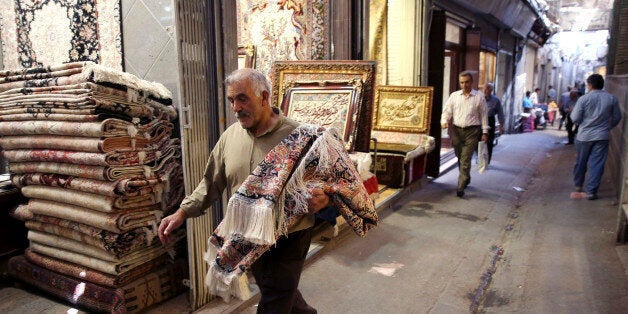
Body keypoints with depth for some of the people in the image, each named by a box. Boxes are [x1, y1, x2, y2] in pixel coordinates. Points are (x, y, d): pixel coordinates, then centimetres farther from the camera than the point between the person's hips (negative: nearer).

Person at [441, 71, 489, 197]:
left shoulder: (479, 97, 3)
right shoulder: (454, 96, 8)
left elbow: (483, 115, 6)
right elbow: (447, 111, 8)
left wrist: (485, 132, 3)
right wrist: (444, 121, -13)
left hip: (472, 131, -3)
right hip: (457, 130, 3)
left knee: (465, 160, -11)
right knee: (460, 158, 14)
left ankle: (461, 187, -10)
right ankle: (466, 179, 36)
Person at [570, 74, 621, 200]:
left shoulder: (584, 99, -10)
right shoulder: (612, 98, -1)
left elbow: (575, 119, -10)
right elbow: (617, 117, 8)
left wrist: (573, 112, 11)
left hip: (584, 136, -1)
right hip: (602, 136, 1)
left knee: (581, 162, 16)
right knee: (597, 164, 3)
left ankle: (578, 185, 32)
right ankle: (591, 191, 3)